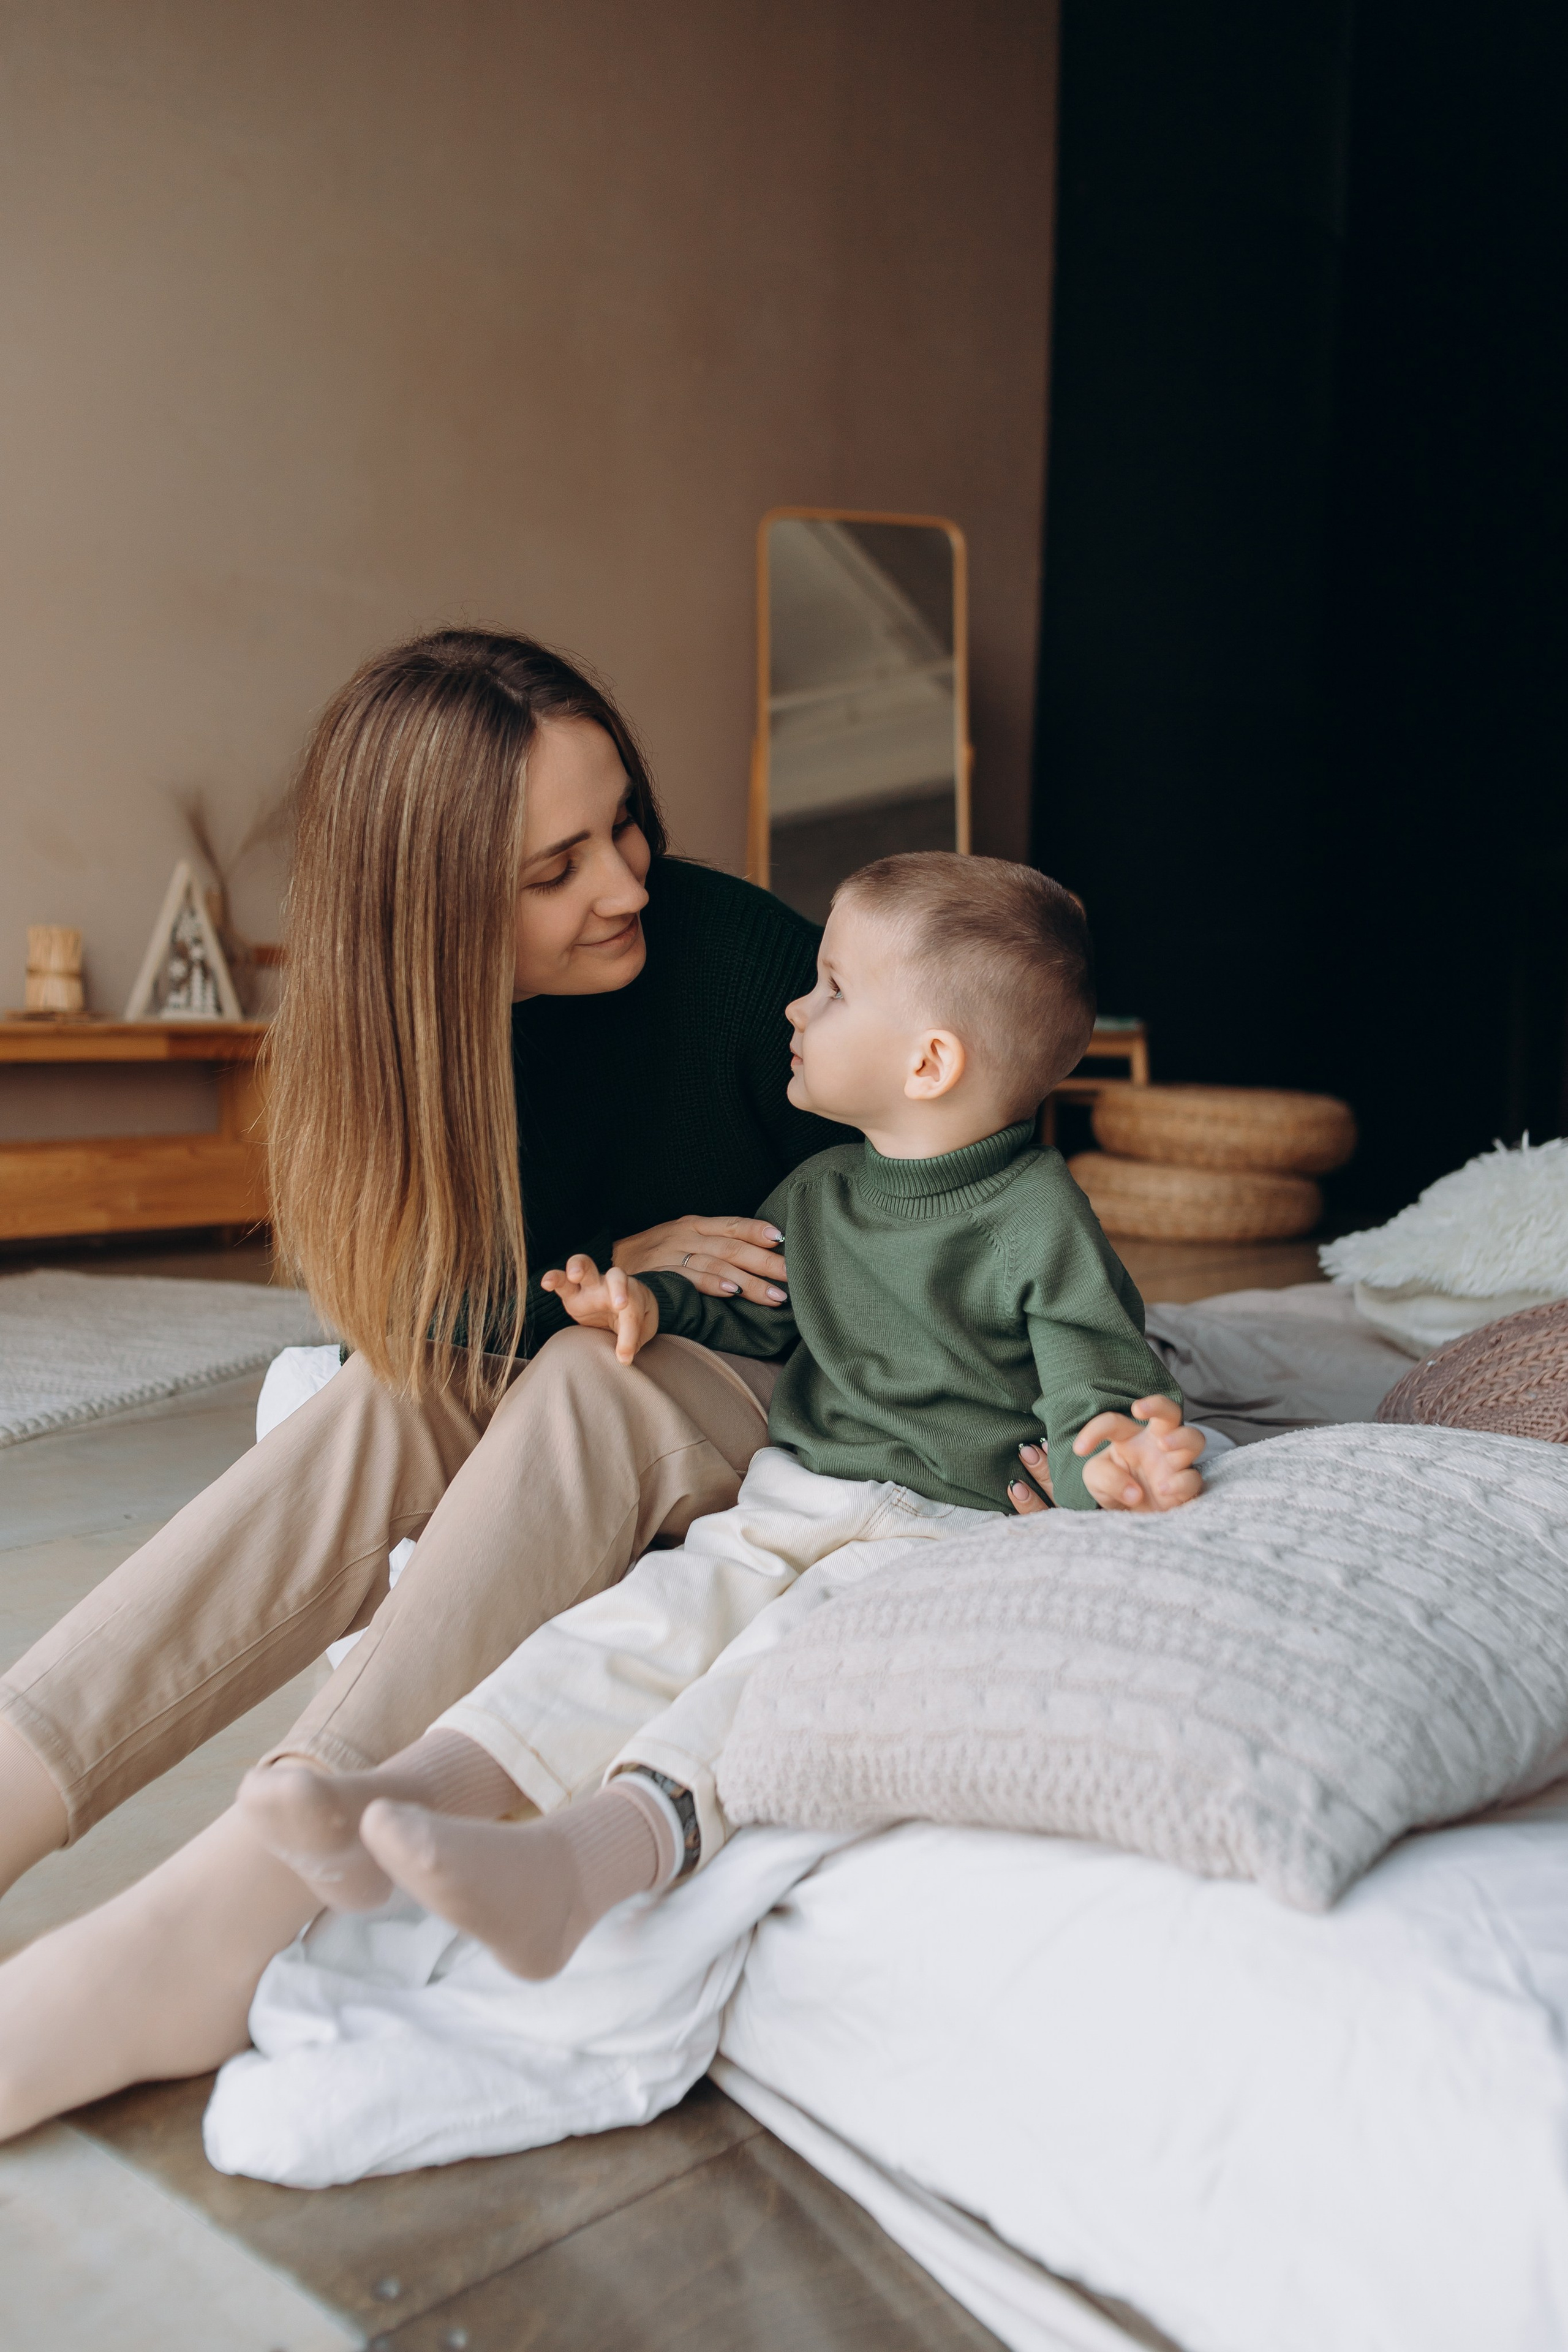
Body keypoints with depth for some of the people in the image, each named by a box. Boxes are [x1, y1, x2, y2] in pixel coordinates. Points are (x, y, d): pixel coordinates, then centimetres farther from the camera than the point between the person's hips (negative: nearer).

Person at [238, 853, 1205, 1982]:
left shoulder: (1042, 1220, -6)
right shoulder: (816, 1191, 14)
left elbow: (1101, 1391, -8)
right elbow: (754, 1309, 30)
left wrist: (1116, 1461, -32)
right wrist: (658, 1303, 10)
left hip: (948, 1527, -6)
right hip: (789, 1499, 6)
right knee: (658, 1609, -19)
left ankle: (582, 1856, -51)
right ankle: (409, 1794, -32)